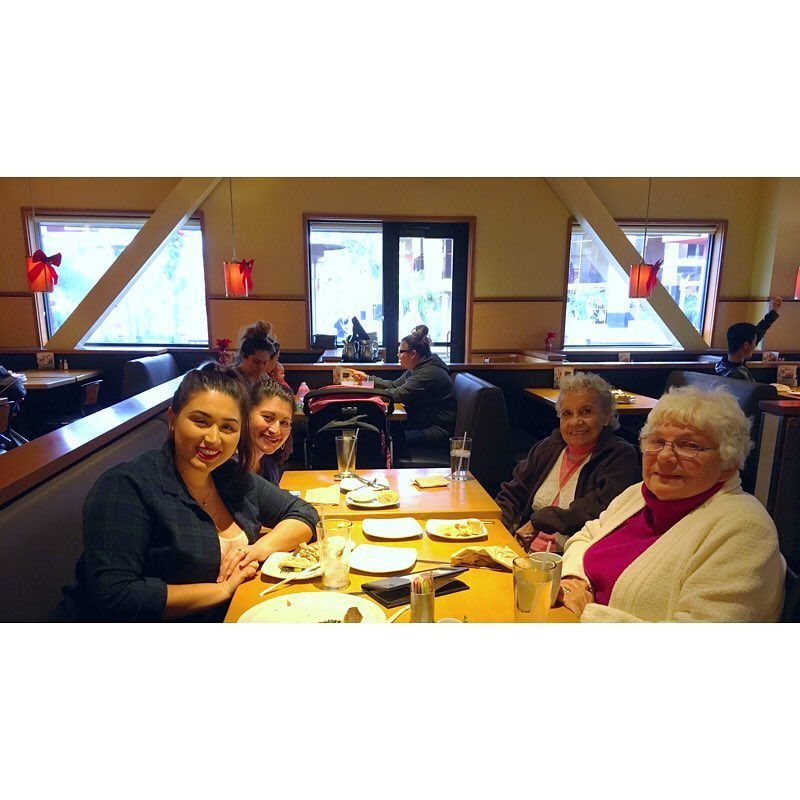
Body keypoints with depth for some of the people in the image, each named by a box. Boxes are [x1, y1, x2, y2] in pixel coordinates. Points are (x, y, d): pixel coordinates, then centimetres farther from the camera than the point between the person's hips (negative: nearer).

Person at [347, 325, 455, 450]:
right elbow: (394, 385, 18)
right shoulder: (416, 369, 12)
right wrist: (367, 377, 16)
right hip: (421, 422, 10)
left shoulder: (429, 373, -21)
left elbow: (398, 394, -21)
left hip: (437, 431, -10)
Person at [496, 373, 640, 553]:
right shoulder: (547, 448, 14)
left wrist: (539, 521, -11)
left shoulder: (620, 456, -4)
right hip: (523, 551, 6)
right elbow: (511, 496, 16)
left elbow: (602, 510, -19)